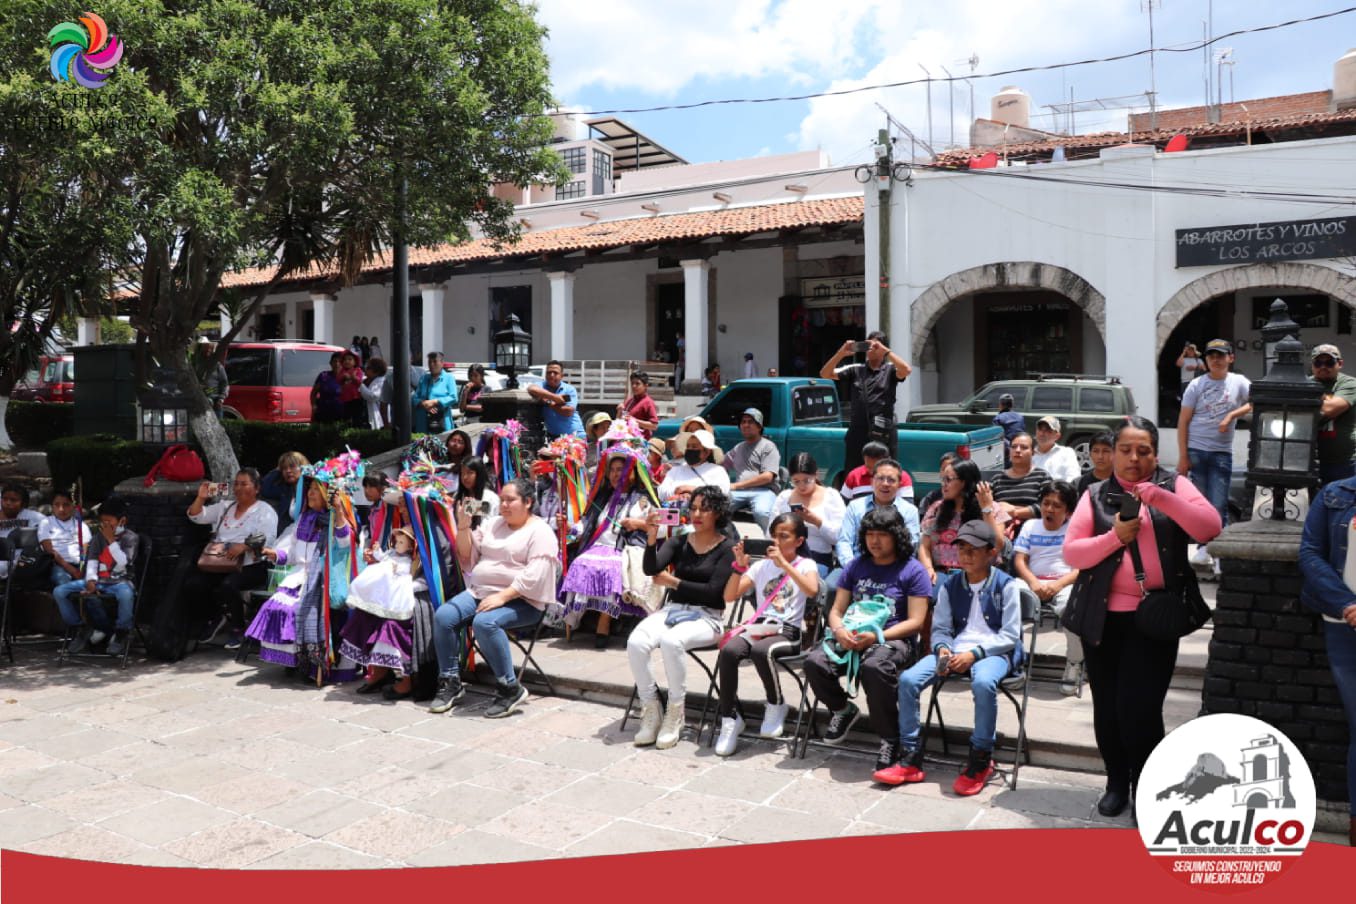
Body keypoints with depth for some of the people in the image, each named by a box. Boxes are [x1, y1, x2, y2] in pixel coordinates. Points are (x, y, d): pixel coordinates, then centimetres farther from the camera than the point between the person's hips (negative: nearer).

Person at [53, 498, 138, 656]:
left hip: (119, 581, -6)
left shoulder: (130, 537, 0)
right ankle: (79, 629, 5)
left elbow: (122, 562, -13)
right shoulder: (99, 537, 15)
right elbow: (91, 562, 9)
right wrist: (91, 581, -8)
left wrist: (111, 540, -12)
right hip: (98, 580, 6)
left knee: (126, 594, -42)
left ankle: (121, 633, -19)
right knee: (59, 591, -11)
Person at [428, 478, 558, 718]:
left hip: (520, 601, -7)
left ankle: (510, 688, -20)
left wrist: (502, 596, -25)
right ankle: (450, 682, -2)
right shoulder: (493, 523, 16)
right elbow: (468, 555, 15)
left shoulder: (540, 532, -6)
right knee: (443, 616, -15)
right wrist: (463, 527, -2)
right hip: (479, 592, 7)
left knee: (485, 622, -34)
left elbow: (535, 576, -17)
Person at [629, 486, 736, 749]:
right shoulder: (678, 543, 12)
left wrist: (673, 582, -5)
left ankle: (674, 715, -17)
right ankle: (650, 713, -11)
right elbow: (651, 569, -4)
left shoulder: (726, 549, 0)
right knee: (636, 642, -26)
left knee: (671, 641, -36)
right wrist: (651, 539, -21)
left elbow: (712, 591, -10)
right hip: (672, 609, 4)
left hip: (706, 617, -4)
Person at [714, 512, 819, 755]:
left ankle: (776, 705, -7)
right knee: (728, 651, -29)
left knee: (761, 651, -37)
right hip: (758, 627, 4)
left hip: (788, 633, -3)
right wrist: (740, 566, -4)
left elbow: (812, 590, -18)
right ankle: (729, 718, -14)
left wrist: (784, 564, -20)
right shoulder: (761, 566, 17)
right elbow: (729, 597, 9)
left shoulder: (806, 565, 7)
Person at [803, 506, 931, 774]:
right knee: (815, 662, -24)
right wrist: (839, 630, -11)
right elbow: (836, 611, 14)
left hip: (894, 639, -4)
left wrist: (876, 637, -18)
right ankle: (842, 709, 8)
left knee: (874, 666, -39)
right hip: (853, 637, 5)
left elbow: (915, 622, -5)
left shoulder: (913, 570, 2)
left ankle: (890, 739, -19)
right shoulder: (855, 567, 16)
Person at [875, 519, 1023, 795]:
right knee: (907, 679, -19)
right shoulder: (950, 585, 12)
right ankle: (910, 757, -9)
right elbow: (940, 628, 14)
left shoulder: (1005, 585, 0)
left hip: (995, 651, -4)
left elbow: (1010, 635, -5)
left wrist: (974, 653, -17)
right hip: (954, 650, 4)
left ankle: (980, 759, -18)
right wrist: (942, 649, -10)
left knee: (983, 682, -39)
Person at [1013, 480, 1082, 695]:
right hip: (1033, 583, 3)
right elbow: (1019, 560, 10)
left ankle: (1074, 665, -14)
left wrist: (1057, 585, -17)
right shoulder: (1030, 526, 19)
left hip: (1066, 584, -3)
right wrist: (1033, 583, -11)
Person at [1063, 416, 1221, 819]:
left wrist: (1161, 497, -19)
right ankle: (1116, 783, 28)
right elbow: (1071, 553, 0)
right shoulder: (1096, 495, 6)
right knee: (1107, 706, 9)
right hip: (1104, 617, 2)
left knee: (1140, 708, -9)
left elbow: (1210, 528, -10)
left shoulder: (1174, 485, 5)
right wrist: (1114, 536, -16)